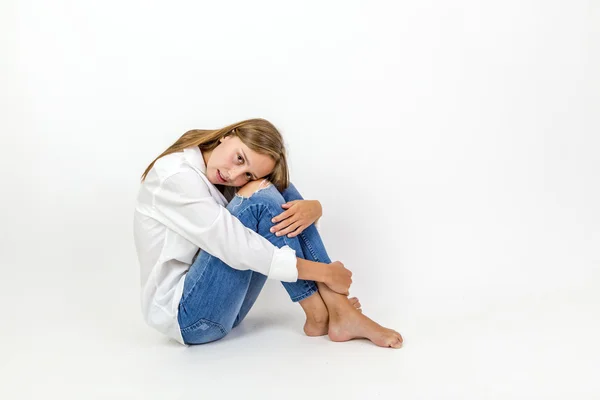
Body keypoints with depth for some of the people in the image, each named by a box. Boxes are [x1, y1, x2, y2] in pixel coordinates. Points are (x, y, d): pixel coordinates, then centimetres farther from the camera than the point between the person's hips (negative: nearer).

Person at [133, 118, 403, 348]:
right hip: (183, 314, -8)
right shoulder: (175, 175, -21)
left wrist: (312, 208, -26)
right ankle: (319, 313, -13)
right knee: (259, 200, -25)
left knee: (284, 191, -7)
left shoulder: (225, 180, 3)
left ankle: (338, 309, -13)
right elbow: (236, 248, -28)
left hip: (222, 307, 8)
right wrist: (325, 272, -24)